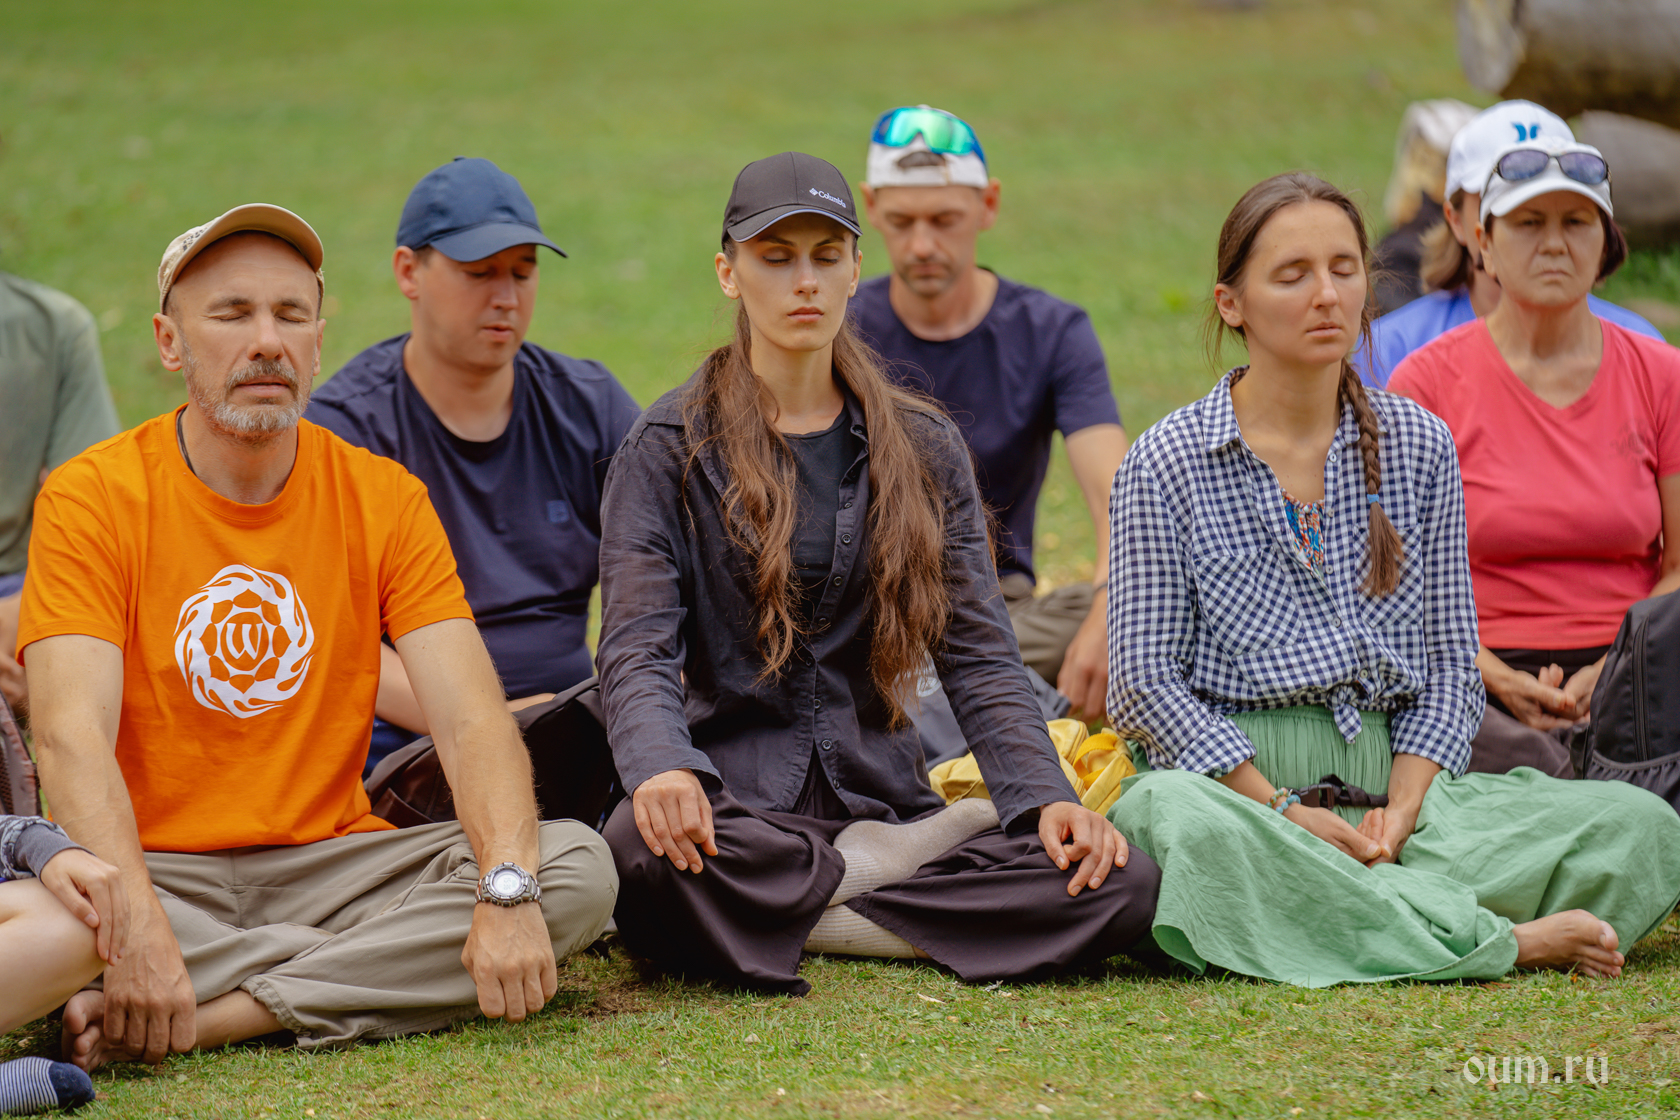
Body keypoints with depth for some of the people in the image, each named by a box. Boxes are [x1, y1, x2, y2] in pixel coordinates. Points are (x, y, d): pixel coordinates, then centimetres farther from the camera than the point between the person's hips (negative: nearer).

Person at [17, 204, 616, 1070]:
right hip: (157, 865, -3)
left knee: (579, 866, -20)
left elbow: (471, 720, -6)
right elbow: (73, 737, -17)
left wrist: (507, 890, -27)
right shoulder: (90, 500, -5)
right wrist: (140, 930, -35)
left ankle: (221, 1013, -23)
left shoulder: (383, 498, 4)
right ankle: (388, 971, -22)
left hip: (329, 859, 4)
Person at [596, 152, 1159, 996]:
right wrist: (662, 769, -29)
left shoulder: (923, 449, 15)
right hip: (735, 801, -3)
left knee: (1118, 882, -23)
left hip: (881, 794, 3)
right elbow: (638, 648, -5)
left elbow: (977, 651, 10)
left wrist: (1044, 798, -9)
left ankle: (790, 918, -16)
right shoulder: (669, 448, 6)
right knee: (646, 852, -41)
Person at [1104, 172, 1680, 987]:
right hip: (1233, 782, -3)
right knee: (1183, 824, -42)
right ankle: (1502, 943, -32)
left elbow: (1451, 660, 10)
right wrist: (1283, 812, -13)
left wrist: (1402, 808, -8)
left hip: (1392, 780, 3)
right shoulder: (1167, 464, 2)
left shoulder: (1420, 447, 11)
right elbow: (1146, 682, -3)